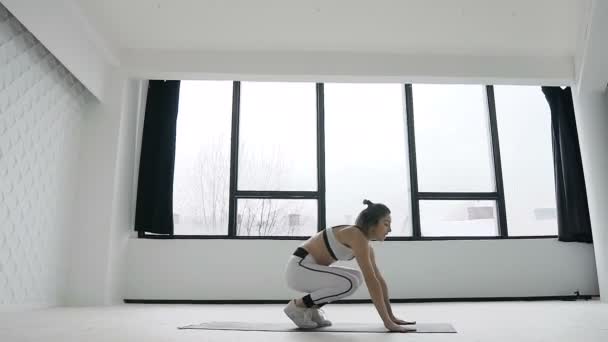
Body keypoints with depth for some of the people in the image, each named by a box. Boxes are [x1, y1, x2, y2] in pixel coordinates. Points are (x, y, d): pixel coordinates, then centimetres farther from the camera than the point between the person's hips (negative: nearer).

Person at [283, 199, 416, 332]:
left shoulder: (366, 245, 7)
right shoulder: (357, 237, -22)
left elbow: (379, 280, 11)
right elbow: (371, 281, -26)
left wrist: (391, 317, 11)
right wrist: (387, 322, -24)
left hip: (309, 268, 10)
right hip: (298, 267, -10)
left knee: (358, 277, 11)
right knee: (350, 283, -22)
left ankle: (312, 308, 9)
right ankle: (297, 306, -6)